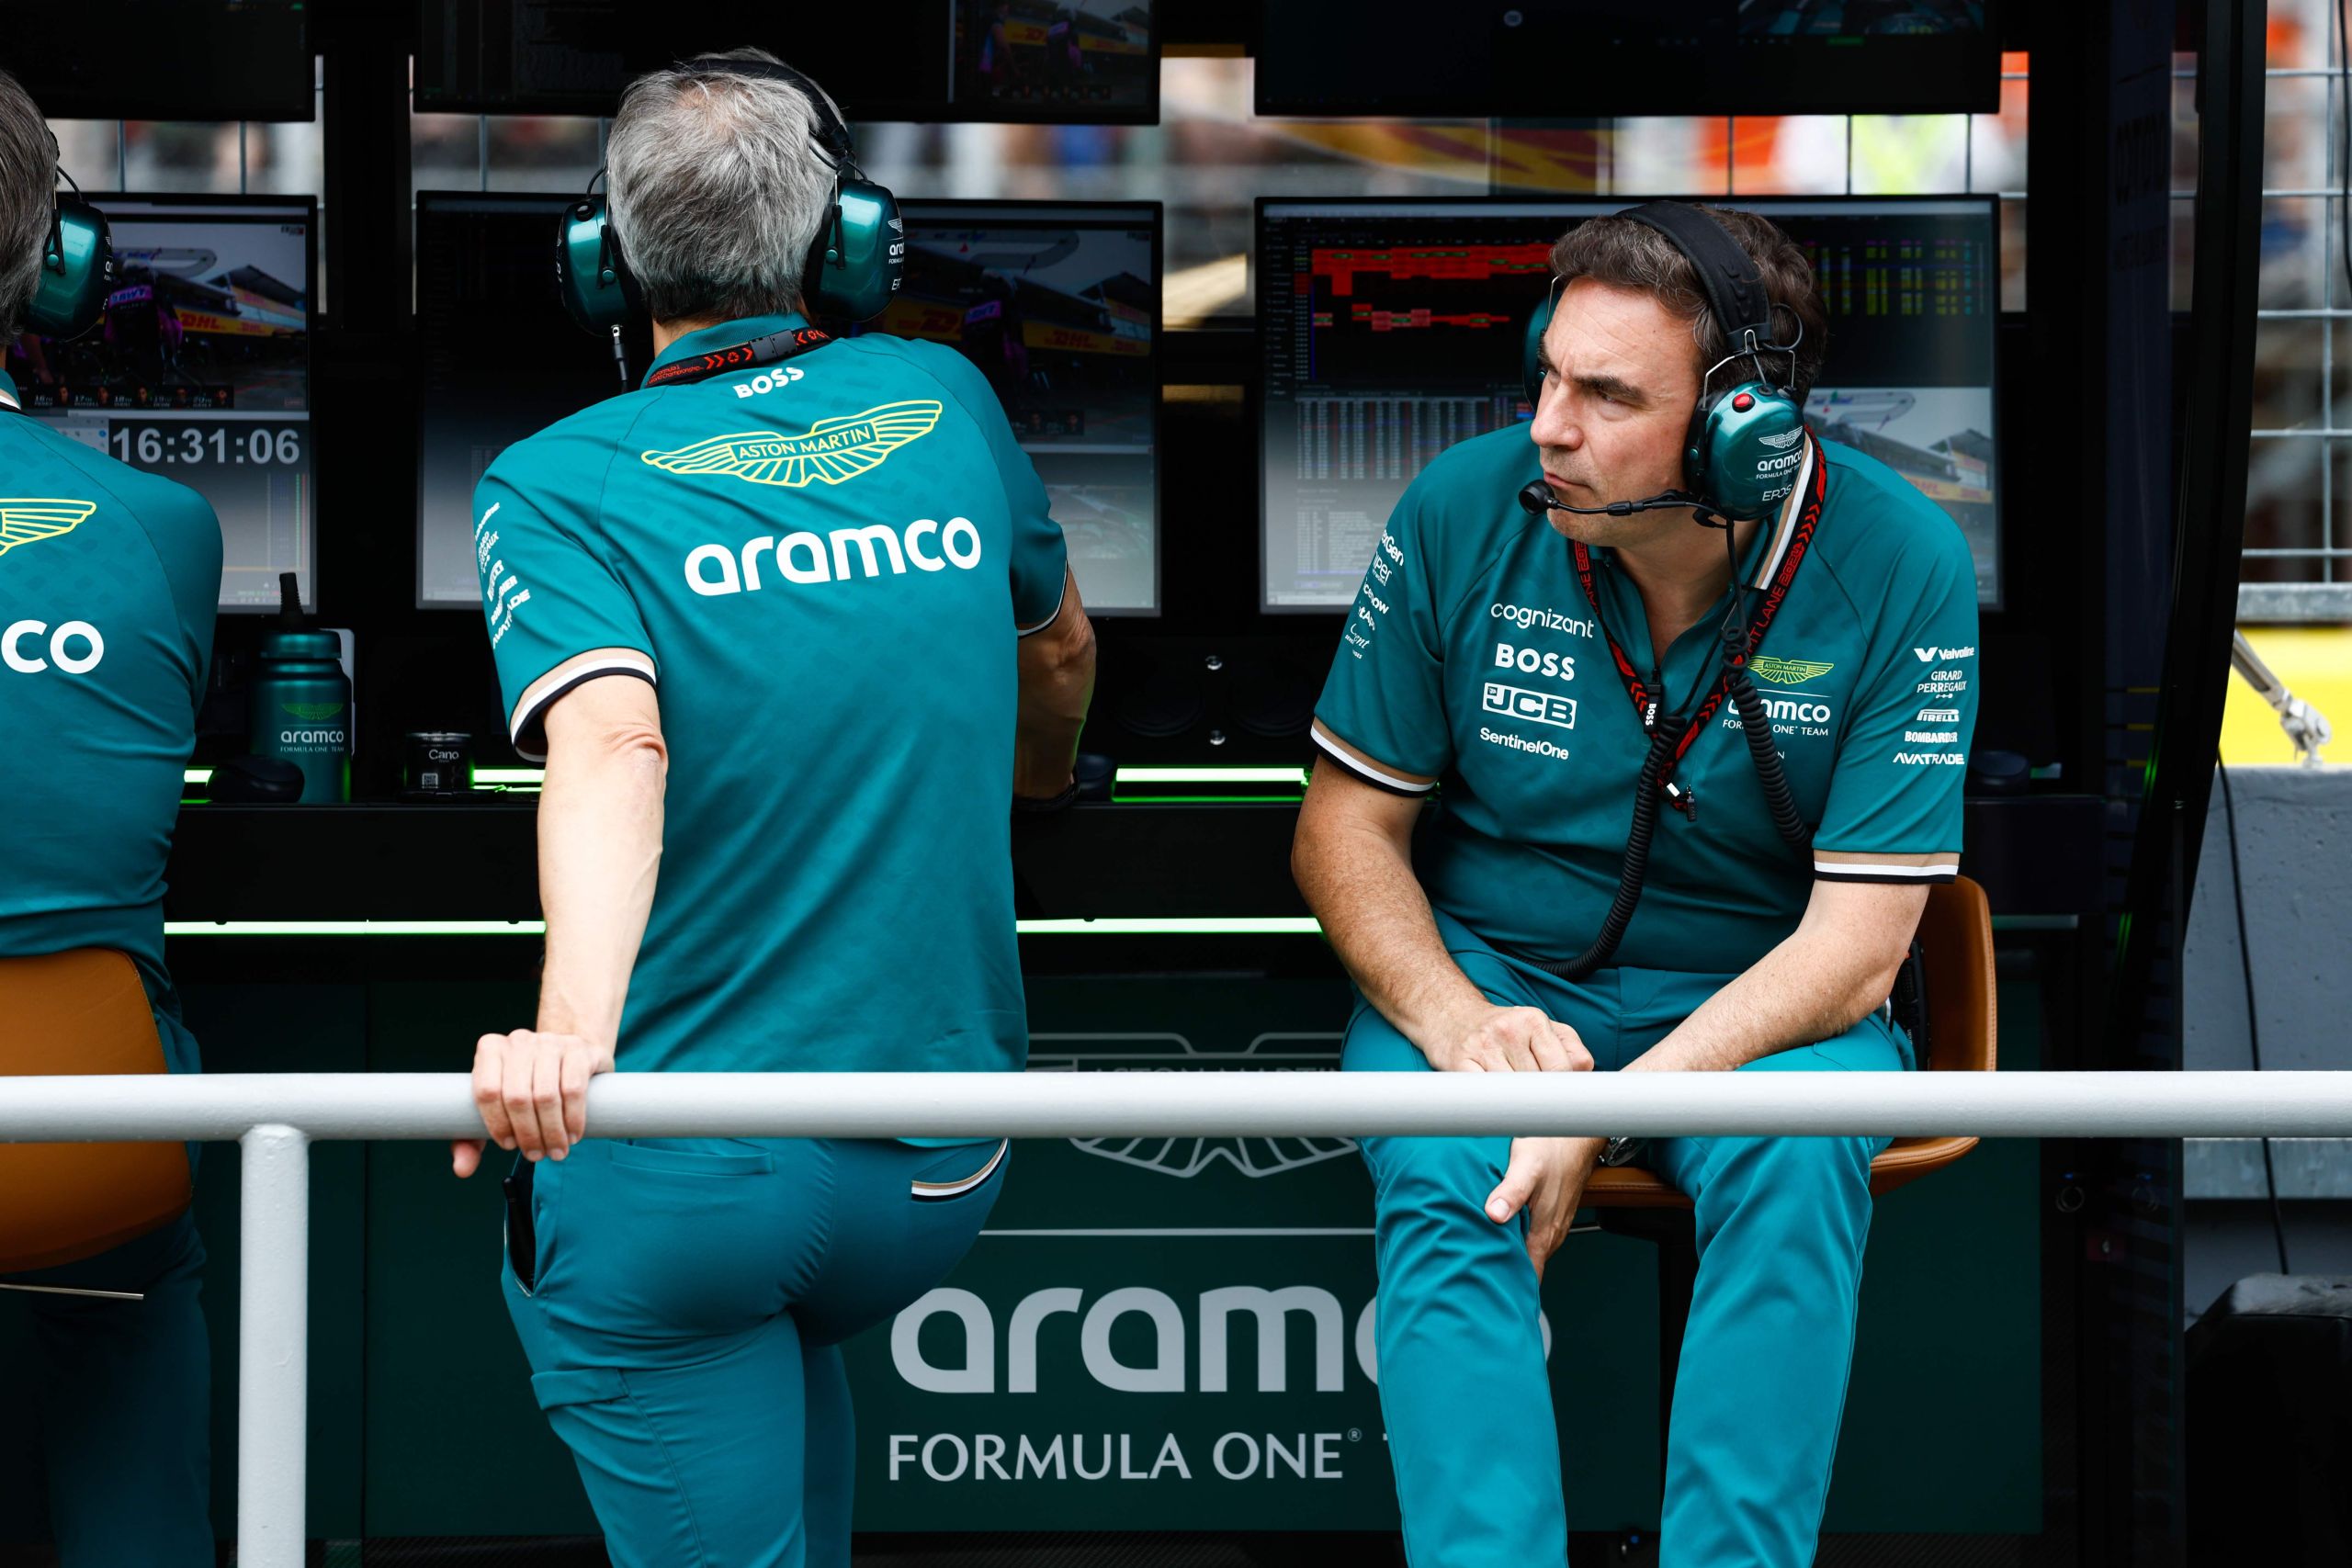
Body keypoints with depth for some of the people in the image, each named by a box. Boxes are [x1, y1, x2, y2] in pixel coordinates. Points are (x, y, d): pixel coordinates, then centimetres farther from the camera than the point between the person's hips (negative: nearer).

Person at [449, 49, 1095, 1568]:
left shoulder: (556, 487, -7)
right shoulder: (945, 402, 5)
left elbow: (610, 745, -27)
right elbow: (1059, 657, 24)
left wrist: (571, 1023, -42)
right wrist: (1033, 786, 46)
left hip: (674, 1187, -4)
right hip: (937, 1181, 5)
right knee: (793, 1332, 35)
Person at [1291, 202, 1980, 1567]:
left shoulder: (1902, 567, -15)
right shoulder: (1462, 511, -10)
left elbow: (1853, 945, -16)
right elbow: (1346, 825, 1)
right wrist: (1458, 1021, -20)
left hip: (1760, 998, -1)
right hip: (1481, 973, 1)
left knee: (1799, 1154, -33)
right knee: (1442, 1175, -30)